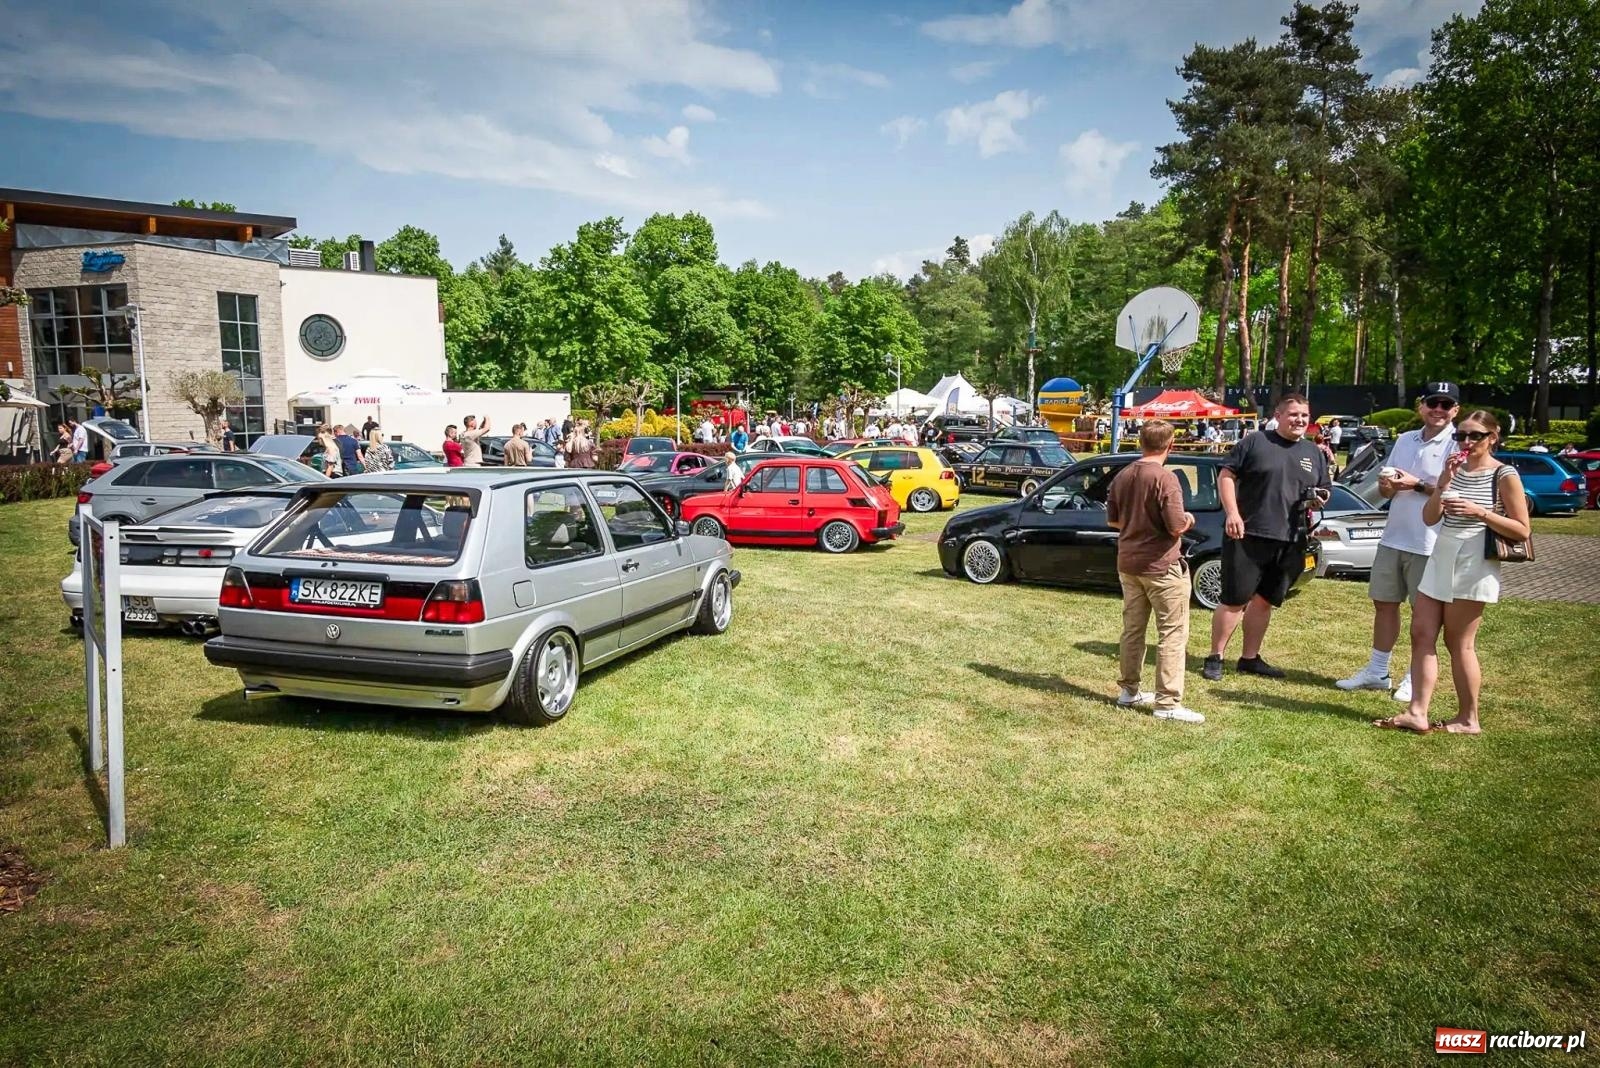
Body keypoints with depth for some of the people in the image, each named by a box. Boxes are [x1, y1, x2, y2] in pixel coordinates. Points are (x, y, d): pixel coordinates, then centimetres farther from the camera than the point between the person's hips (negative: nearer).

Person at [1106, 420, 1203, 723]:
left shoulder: (1122, 476, 4)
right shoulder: (1165, 478, -18)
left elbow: (1113, 520, 12)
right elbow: (1176, 527, -19)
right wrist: (1188, 519, 1)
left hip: (1128, 563, 7)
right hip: (1162, 566, -7)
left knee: (1132, 629, 16)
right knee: (1172, 634, 0)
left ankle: (1129, 691, 26)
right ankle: (1167, 703, 0)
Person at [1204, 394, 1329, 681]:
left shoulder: (1314, 454, 16)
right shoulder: (1255, 442, -1)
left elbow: (1325, 490, 23)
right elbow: (1226, 476, -4)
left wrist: (1320, 499, -1)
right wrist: (1232, 513, -16)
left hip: (1288, 543, 6)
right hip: (1247, 536, -5)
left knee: (1264, 601, 12)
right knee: (1234, 600, -3)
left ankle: (1250, 658, 23)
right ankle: (1215, 657, 6)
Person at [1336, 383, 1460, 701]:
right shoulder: (1404, 440, 13)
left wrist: (1418, 485, -21)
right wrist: (1387, 485, -6)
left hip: (1430, 543, -7)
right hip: (1393, 538, 7)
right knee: (1384, 603, 13)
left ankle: (1416, 677, 16)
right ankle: (1376, 671, 24)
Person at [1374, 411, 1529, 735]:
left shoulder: (1504, 475, -6)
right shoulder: (1453, 469, 11)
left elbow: (1521, 531, -8)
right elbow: (1429, 518, 4)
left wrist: (1479, 512, -19)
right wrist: (1443, 483, -9)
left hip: (1474, 566, -7)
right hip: (1439, 559, 7)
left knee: (1459, 643, 0)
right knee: (1422, 635, 1)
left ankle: (1468, 719, 12)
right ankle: (1417, 712, 2)